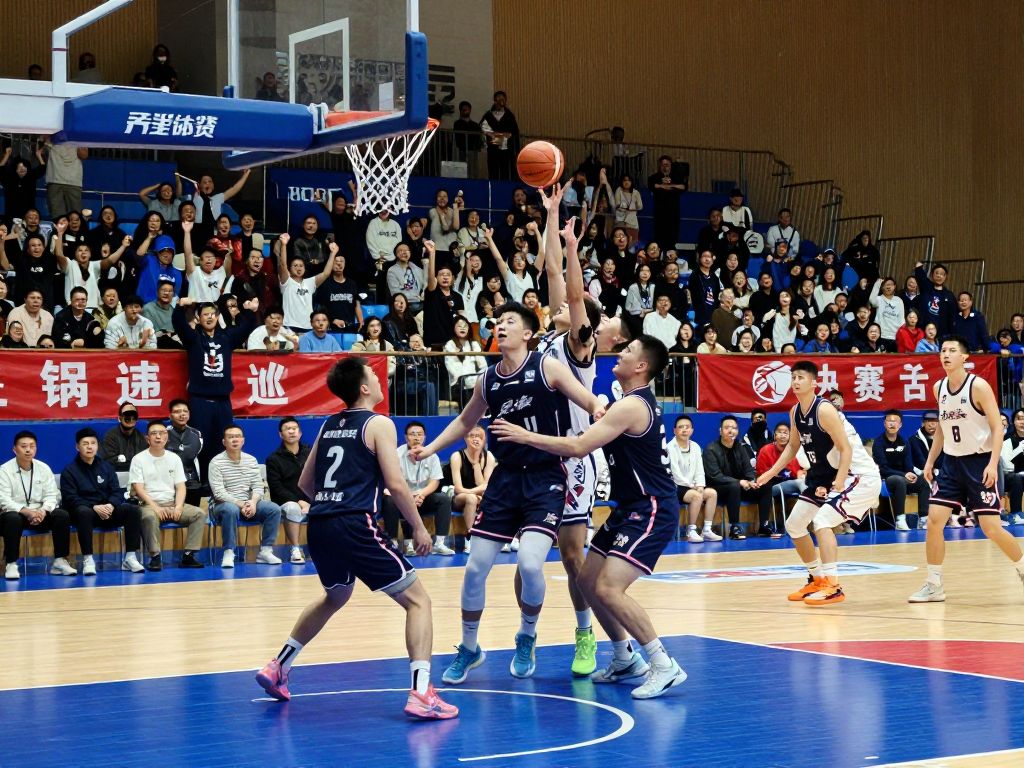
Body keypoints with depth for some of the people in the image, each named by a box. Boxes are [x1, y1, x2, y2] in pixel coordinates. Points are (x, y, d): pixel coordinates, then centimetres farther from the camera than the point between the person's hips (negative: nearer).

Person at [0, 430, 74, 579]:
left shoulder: (44, 468, 5)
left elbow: (51, 495, 1)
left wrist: (43, 511, -22)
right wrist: (26, 511, -30)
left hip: (40, 513, 4)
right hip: (15, 513, -4)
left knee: (63, 515, -22)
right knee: (13, 519, -38)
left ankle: (60, 561, -17)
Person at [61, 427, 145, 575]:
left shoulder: (106, 467, 16)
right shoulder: (69, 471, 3)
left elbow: (117, 492, 8)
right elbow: (70, 499, -8)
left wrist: (111, 505, -16)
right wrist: (95, 507, -22)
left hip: (108, 509, 4)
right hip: (85, 509, -4)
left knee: (134, 510, -21)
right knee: (84, 512, -40)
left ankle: (130, 557, -21)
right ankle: (87, 560, -38)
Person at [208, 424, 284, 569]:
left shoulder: (251, 460, 8)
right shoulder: (216, 462, -8)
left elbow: (258, 487, 4)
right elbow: (219, 493, -15)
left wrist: (253, 502, -17)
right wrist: (240, 504, -23)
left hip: (248, 504, 5)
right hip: (223, 505, -5)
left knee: (274, 509, -18)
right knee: (231, 509, -39)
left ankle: (265, 551, -12)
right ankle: (228, 553, -30)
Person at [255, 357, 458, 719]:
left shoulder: (329, 426, 19)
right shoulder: (378, 424, -1)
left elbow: (305, 483, 25)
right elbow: (395, 484, -9)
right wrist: (419, 527, 1)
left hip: (319, 526, 7)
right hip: (355, 526, -7)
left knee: (334, 597, 34)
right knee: (417, 600, -1)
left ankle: (277, 668, 36)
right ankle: (421, 693, -15)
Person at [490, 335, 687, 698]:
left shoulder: (632, 406, -20)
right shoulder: (632, 401, 12)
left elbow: (579, 446, -25)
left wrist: (526, 436, -18)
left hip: (652, 511, -10)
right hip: (630, 508, 10)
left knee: (609, 589, -19)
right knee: (588, 580, 12)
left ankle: (665, 666, -13)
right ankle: (626, 660, 23)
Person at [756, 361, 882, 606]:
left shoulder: (824, 410, -23)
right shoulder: (795, 412, 2)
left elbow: (846, 450, -23)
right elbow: (793, 446, 18)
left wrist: (838, 485, -31)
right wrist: (771, 472, 9)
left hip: (859, 475, -10)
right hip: (826, 476, 10)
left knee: (821, 521, -26)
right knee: (794, 524, 12)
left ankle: (833, 587, -25)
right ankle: (817, 579, 27)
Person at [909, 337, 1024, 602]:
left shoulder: (978, 386, -12)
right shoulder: (939, 388, 6)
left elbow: (997, 427, -13)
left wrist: (993, 463, -23)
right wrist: (930, 461, 12)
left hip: (980, 461, -5)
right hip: (952, 462, 5)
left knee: (991, 527, -7)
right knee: (934, 520, -5)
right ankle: (934, 585, 3)